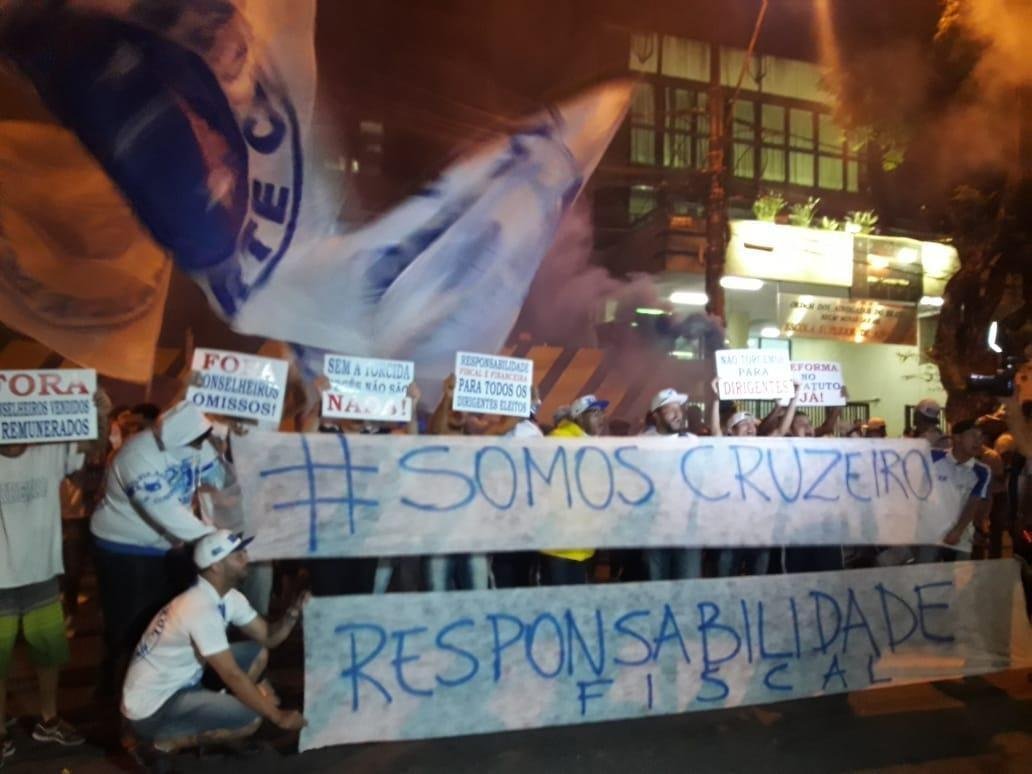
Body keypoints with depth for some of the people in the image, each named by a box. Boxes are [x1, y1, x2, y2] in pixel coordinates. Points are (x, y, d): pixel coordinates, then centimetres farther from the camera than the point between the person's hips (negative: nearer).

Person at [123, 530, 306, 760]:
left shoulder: (228, 597, 1)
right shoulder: (202, 609, -27)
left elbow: (268, 637, 4)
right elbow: (232, 675, -26)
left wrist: (293, 613, -18)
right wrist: (277, 716, -20)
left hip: (181, 683, 9)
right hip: (149, 709, -9)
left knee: (257, 654, 4)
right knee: (251, 719, -18)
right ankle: (163, 743, -4)